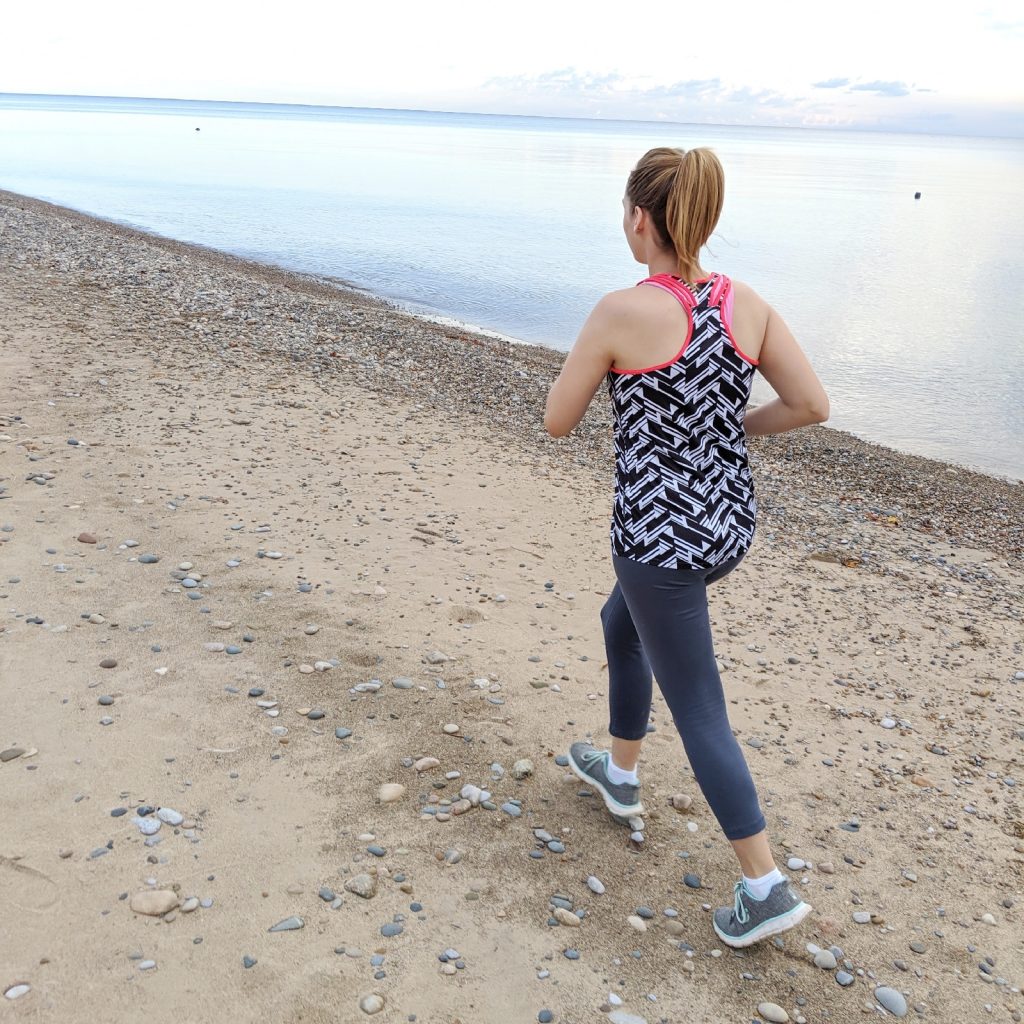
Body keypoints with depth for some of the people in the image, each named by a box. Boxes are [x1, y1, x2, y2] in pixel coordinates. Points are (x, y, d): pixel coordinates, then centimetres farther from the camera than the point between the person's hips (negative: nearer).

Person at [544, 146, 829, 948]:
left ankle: (767, 887, 17)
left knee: (698, 712, 8)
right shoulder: (746, 303, -4)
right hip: (729, 520, 7)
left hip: (659, 534, -7)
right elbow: (814, 406, -2)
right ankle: (621, 773, 49)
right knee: (621, 625, 31)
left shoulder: (621, 313, -20)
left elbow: (557, 422, -10)